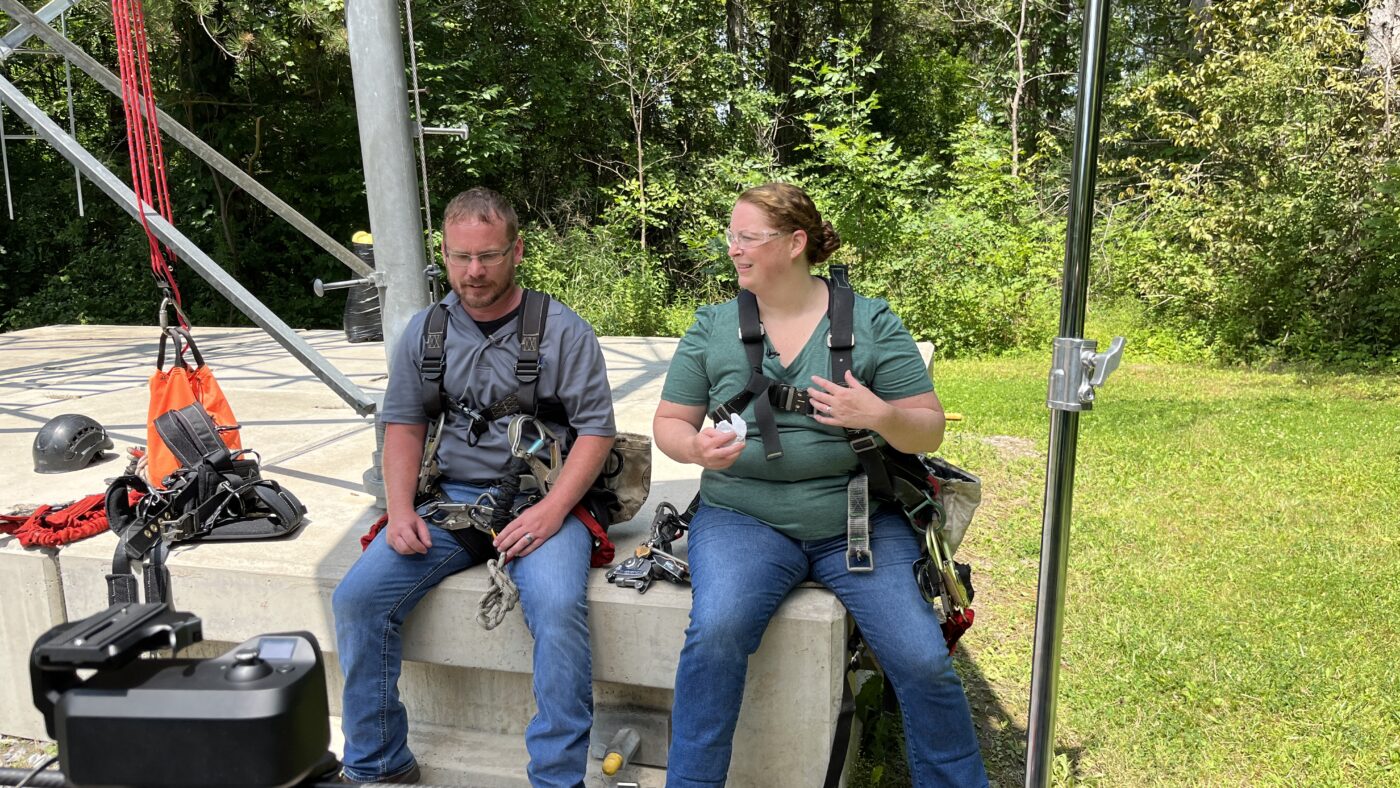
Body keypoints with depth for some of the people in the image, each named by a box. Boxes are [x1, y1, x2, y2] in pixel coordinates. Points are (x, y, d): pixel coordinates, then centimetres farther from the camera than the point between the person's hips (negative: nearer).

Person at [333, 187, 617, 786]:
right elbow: (403, 423, 13)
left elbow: (597, 428, -4)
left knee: (558, 609, -31)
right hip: (448, 497, 4)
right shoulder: (425, 330, 10)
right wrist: (401, 511, -3)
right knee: (357, 598, -13)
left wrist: (551, 510, -17)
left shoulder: (562, 330, -1)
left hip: (539, 501, -3)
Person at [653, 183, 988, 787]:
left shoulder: (871, 322, 2)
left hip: (859, 521, 0)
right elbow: (669, 422, 10)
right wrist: (697, 448, -14)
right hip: (743, 519, 1)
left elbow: (930, 430, 2)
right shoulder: (712, 327, 6)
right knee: (716, 631, -27)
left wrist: (881, 416, -20)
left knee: (923, 661, -15)